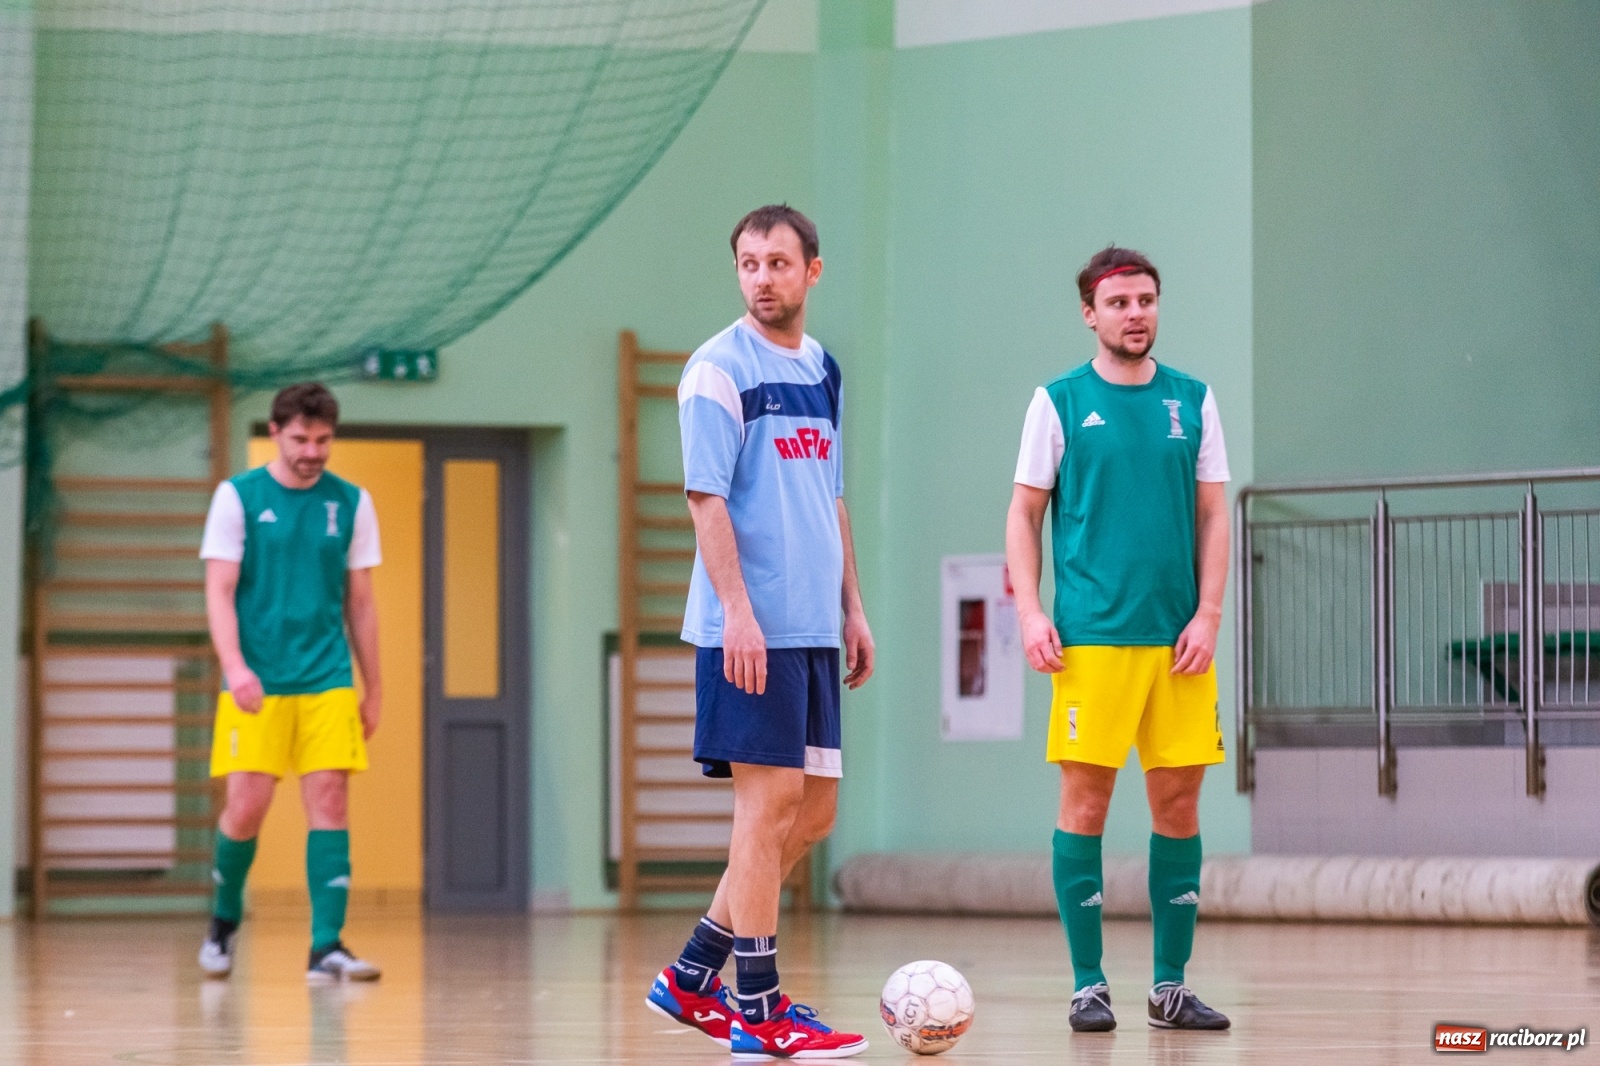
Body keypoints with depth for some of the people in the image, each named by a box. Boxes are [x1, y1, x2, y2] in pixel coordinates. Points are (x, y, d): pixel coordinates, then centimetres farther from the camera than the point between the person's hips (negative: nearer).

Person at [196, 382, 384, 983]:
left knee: (329, 800, -8)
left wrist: (374, 690, 14)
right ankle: (224, 921, 21)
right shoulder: (238, 497, 1)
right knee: (247, 805, -5)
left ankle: (327, 947, -8)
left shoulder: (351, 503, 8)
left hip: (327, 683, 2)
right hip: (256, 685, -2)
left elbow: (359, 602, 14)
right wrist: (234, 665, -19)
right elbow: (219, 592, -4)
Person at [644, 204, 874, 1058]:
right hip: (751, 627, -8)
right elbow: (706, 499, -13)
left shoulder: (822, 371, 15)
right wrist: (737, 611, -20)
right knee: (768, 801, -7)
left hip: (814, 630, 8)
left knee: (813, 810, 8)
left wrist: (852, 610, 18)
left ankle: (691, 979, 16)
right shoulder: (720, 369, -8)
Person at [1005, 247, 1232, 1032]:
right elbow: (1025, 513, 5)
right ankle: (1088, 984, 3)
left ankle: (1171, 986, 10)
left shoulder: (1192, 400, 10)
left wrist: (1208, 615, 0)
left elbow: (1213, 516, 10)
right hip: (1091, 636, -3)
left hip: (1179, 638, 3)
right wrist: (1029, 611, -6)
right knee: (1085, 799, -4)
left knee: (1179, 802, 3)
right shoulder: (1060, 401, 4)